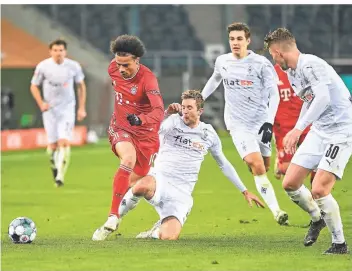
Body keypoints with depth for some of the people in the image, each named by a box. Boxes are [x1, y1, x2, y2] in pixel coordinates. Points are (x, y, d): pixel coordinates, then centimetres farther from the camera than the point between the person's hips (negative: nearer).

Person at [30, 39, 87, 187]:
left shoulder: (74, 66, -5)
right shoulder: (42, 66, -6)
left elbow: (81, 86, 10)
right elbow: (34, 86, 5)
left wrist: (82, 108, 6)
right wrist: (41, 103, -9)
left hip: (67, 108, -1)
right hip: (50, 109, 1)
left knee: (64, 142, -15)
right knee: (52, 144, 2)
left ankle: (60, 176, -13)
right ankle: (54, 168, 30)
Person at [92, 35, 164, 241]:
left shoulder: (148, 79, -26)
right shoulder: (114, 68, -10)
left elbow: (159, 112, -38)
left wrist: (140, 119, -58)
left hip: (145, 132, -1)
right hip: (120, 128, 1)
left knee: (135, 182, 9)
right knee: (128, 159, -30)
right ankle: (112, 219, -32)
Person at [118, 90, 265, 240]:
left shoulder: (209, 134, 10)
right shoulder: (172, 122, 2)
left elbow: (224, 165, 22)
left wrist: (245, 191, 22)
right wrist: (167, 114, -35)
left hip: (181, 193, 2)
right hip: (160, 179, -2)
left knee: (168, 236, -22)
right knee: (144, 185, -42)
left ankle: (157, 230, 19)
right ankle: (120, 211, -7)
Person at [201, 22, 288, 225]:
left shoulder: (261, 63, -8)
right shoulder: (222, 61, 3)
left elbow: (274, 95, -8)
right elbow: (215, 79, 27)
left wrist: (269, 122, -18)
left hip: (261, 122, 0)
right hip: (238, 123, 0)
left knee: (265, 167, 7)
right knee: (257, 166, -16)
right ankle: (276, 211, -22)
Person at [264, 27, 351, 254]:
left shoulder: (311, 65, -19)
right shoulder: (291, 72, 11)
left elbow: (323, 98, -33)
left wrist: (298, 129, -36)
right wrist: (296, 135, 28)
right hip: (319, 131, 9)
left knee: (319, 190, -18)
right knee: (290, 184, 5)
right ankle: (317, 218, 32)